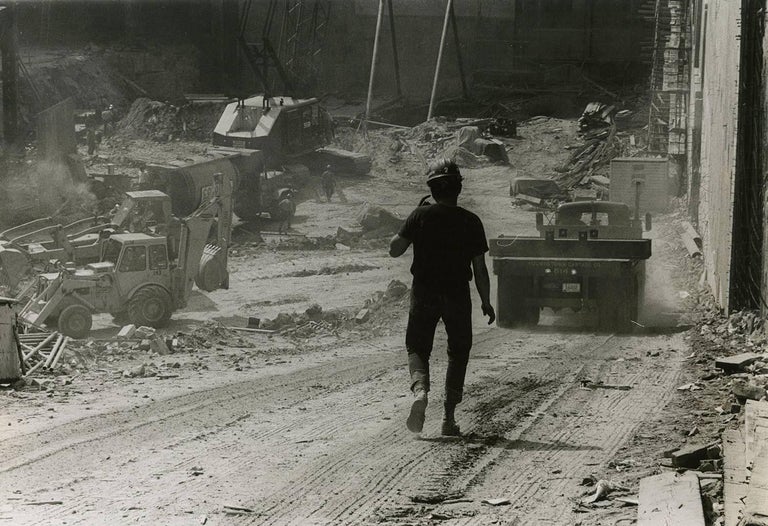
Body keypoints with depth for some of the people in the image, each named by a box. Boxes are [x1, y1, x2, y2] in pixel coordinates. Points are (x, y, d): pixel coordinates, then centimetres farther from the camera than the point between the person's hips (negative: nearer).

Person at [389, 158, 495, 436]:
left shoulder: (421, 215, -6)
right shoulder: (471, 221, -4)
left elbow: (394, 250, -5)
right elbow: (479, 268, -2)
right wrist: (486, 302, 8)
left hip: (424, 293, 0)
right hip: (457, 295, 0)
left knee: (417, 348, 12)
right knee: (458, 353, 15)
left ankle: (420, 389, -19)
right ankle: (449, 416, 10)